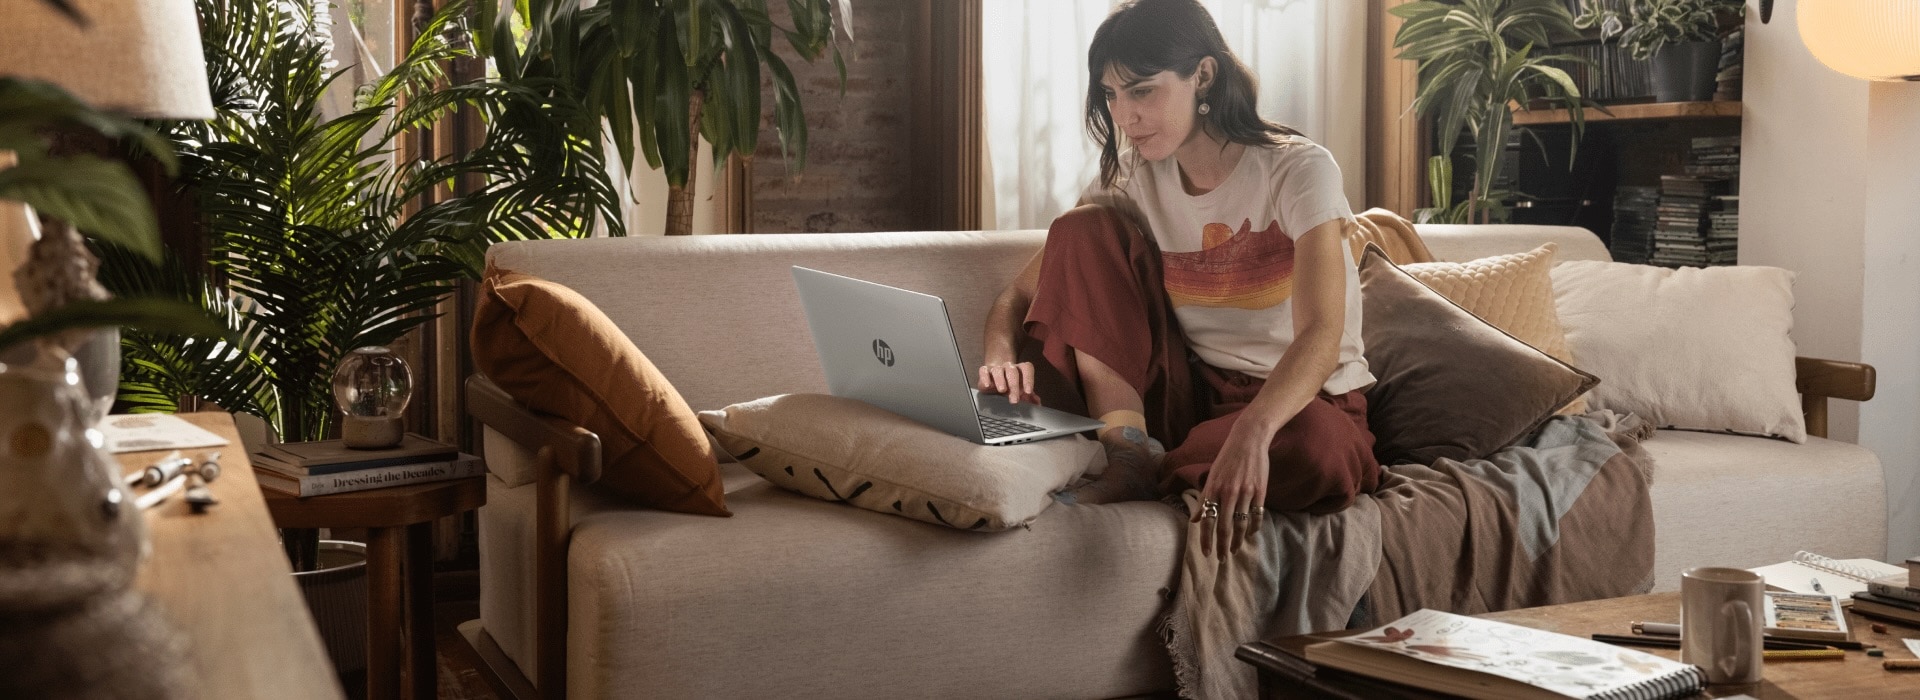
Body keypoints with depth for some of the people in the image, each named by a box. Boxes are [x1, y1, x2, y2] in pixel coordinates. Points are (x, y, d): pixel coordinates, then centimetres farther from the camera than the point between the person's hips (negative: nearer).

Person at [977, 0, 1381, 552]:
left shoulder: (1298, 170, -15)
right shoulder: (1132, 181, 0)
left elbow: (1321, 336, -30)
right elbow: (1021, 295, 1)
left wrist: (1252, 432, -50)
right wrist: (1002, 359, -24)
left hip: (1295, 401, -4)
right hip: (1189, 394, 4)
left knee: (1315, 451, -42)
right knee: (1083, 229, -11)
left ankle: (1152, 472, -16)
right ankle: (1128, 451, -23)